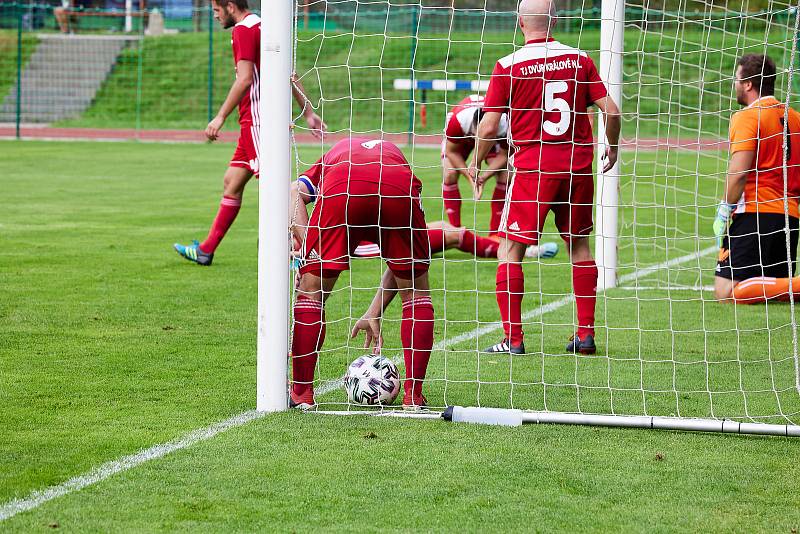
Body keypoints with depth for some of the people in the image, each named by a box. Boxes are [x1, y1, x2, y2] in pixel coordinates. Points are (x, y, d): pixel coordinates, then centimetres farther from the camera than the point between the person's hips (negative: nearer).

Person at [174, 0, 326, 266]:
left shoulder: (244, 30, -10)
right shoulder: (263, 26, 18)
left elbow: (245, 79, -20)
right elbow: (290, 76, 20)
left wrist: (221, 117, -17)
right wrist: (308, 113, 22)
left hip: (256, 122, -10)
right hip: (254, 122, 10)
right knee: (231, 183, 13)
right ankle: (206, 250, 19)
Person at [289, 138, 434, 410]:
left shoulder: (334, 154, 42)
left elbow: (294, 194, 16)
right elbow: (400, 262, 39)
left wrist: (308, 248, 9)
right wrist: (375, 315, 44)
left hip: (342, 191, -1)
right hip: (398, 192, 1)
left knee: (311, 291, 18)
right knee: (416, 292, 22)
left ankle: (301, 393, 20)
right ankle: (413, 396, 20)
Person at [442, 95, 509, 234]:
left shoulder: (505, 125, -40)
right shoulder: (457, 120, -43)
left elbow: (504, 156, -22)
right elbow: (452, 152, -25)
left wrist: (484, 176, -37)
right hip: (459, 138, -1)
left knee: (505, 176, -17)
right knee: (449, 174, -21)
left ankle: (494, 233, -8)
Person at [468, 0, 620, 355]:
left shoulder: (507, 66, -6)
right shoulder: (579, 59, 2)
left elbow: (489, 127, -7)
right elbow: (611, 111, 1)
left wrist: (475, 166, 9)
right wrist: (612, 149, 19)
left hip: (532, 168, -4)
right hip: (578, 166, 4)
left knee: (510, 248, 2)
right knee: (578, 246, 15)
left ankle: (513, 339, -3)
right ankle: (586, 335, 15)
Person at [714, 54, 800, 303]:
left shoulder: (746, 117, -6)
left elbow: (739, 173, -16)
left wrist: (724, 211, -9)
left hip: (755, 214, -8)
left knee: (726, 292, -11)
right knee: (779, 284, 18)